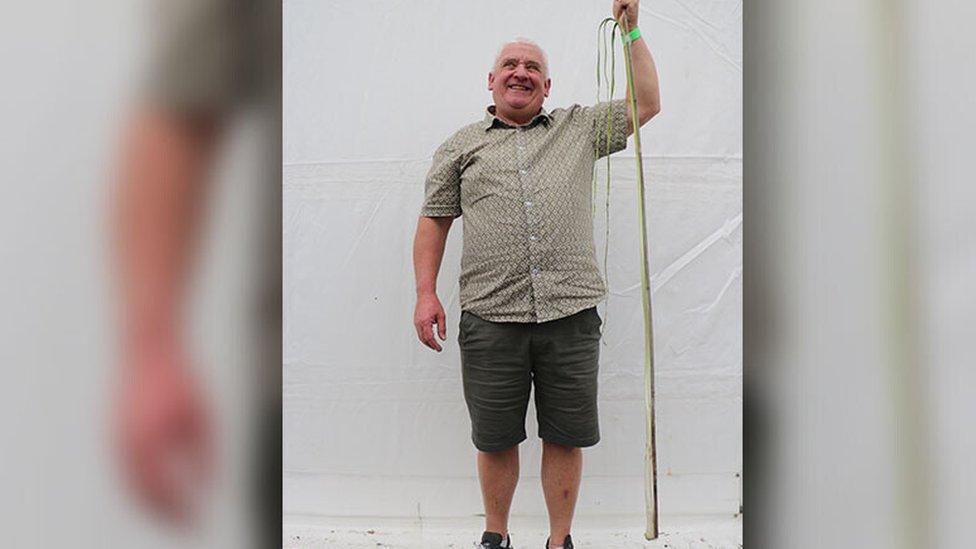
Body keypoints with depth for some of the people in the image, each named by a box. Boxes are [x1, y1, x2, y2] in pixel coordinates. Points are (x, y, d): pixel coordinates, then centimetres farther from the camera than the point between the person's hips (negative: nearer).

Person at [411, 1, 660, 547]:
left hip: (571, 315, 0)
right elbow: (434, 220, 13)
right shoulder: (462, 145, 14)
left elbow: (646, 104, 15)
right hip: (491, 318, 0)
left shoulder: (580, 128, 16)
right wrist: (426, 294, 3)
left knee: (565, 437, 5)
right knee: (495, 439, 8)